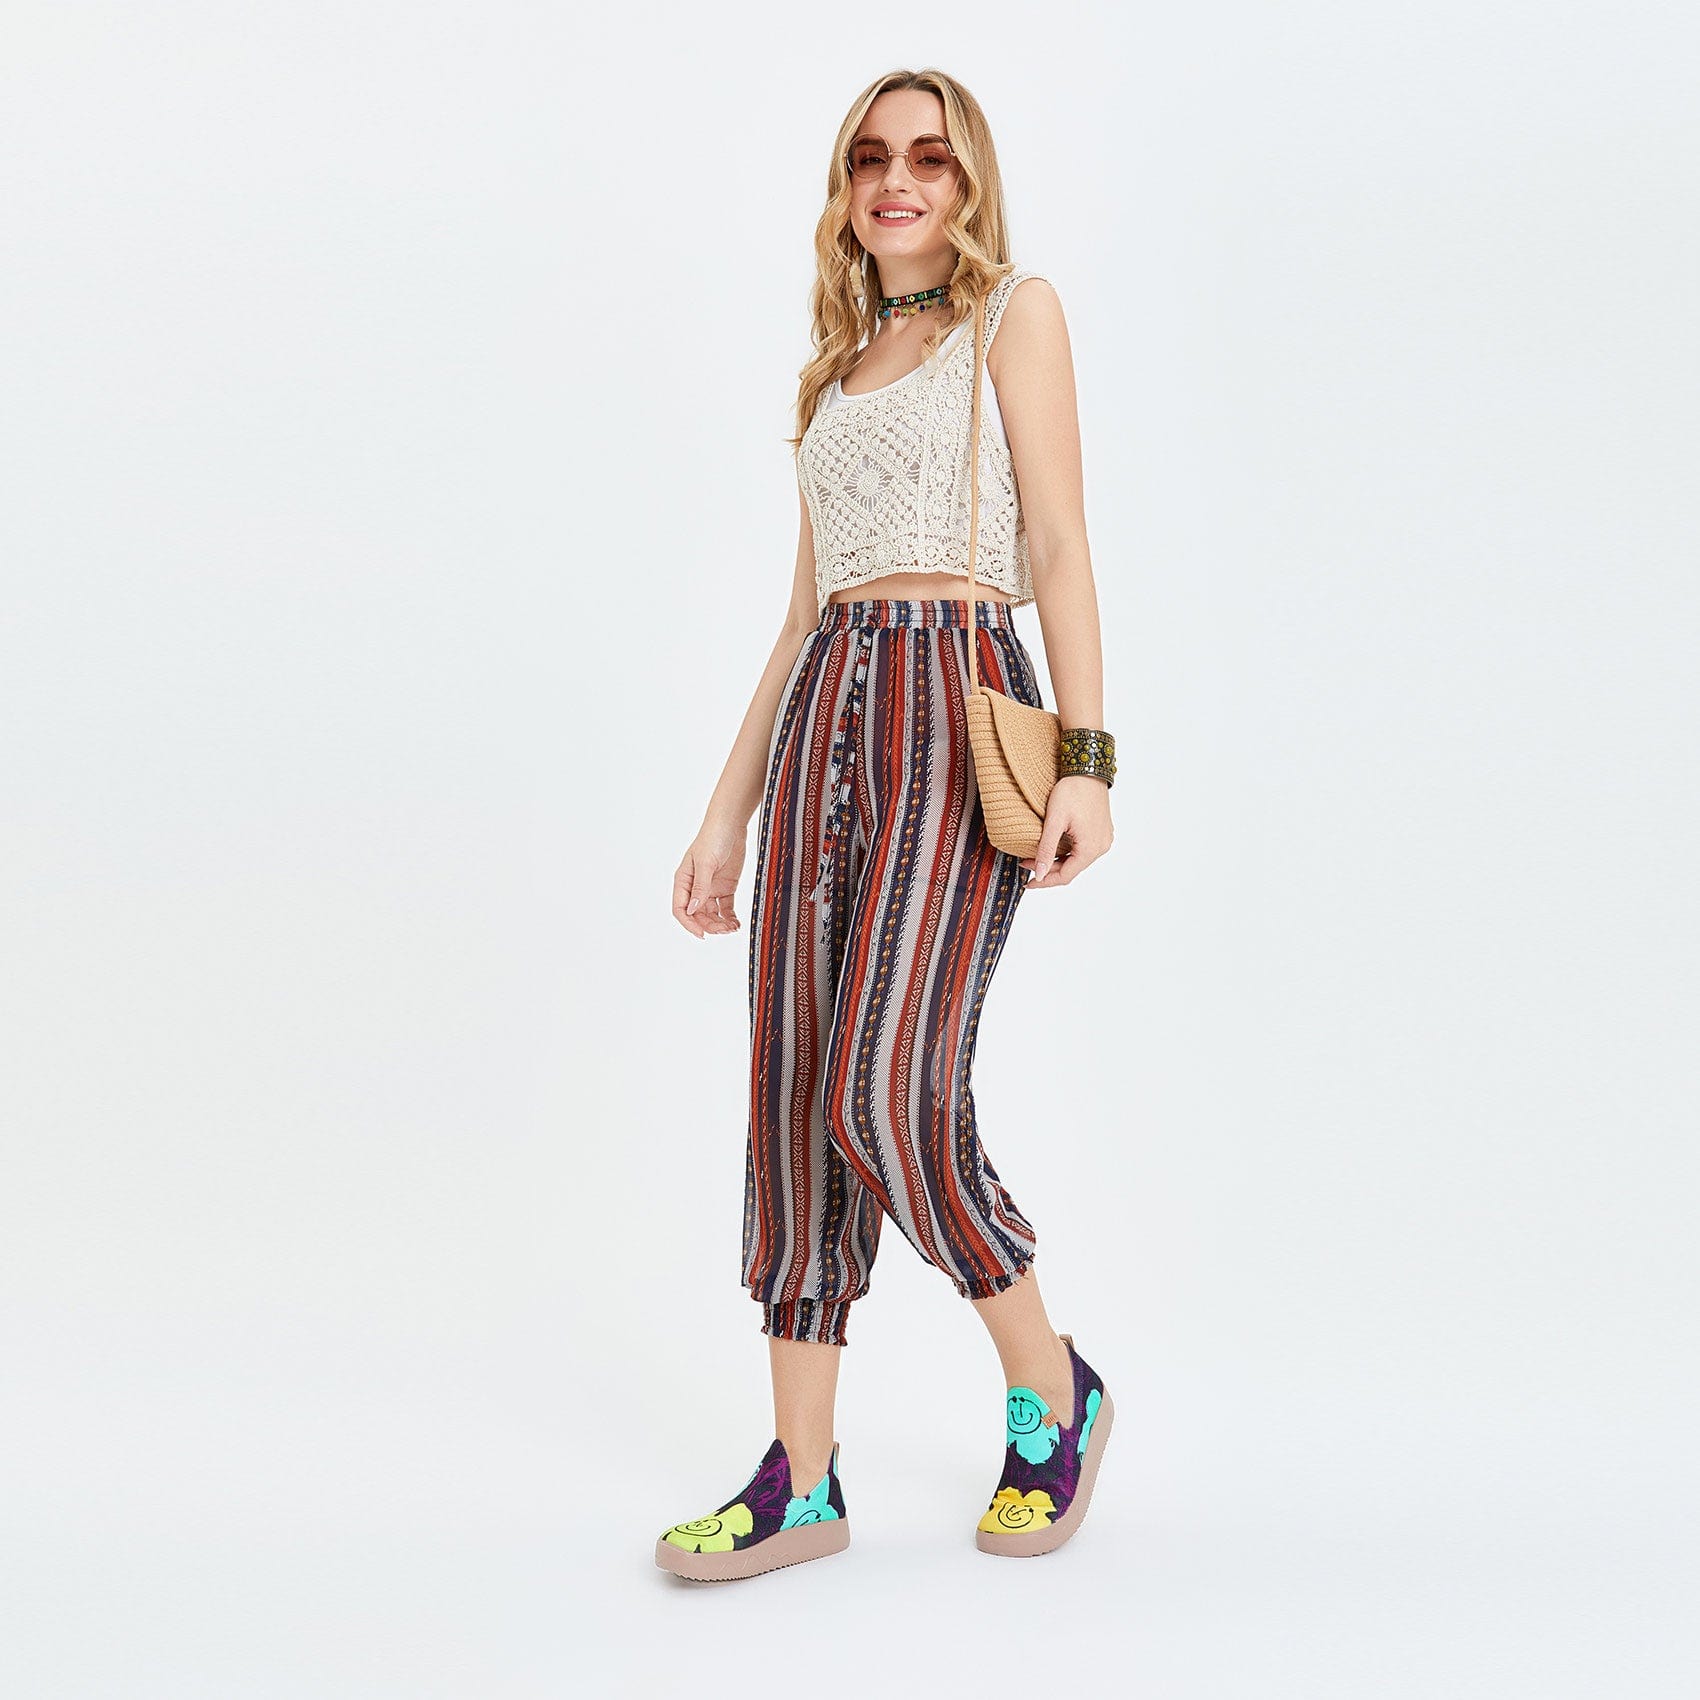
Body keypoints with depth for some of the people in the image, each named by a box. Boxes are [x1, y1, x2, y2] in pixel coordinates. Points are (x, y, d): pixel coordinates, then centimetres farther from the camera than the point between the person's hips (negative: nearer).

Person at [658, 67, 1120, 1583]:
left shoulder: (1014, 312, 9)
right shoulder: (838, 371, 24)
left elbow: (1060, 544, -1)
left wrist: (1089, 755, -14)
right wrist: (727, 813, 15)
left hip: (957, 703, -6)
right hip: (824, 711, 6)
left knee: (886, 1098, -16)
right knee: (796, 1098, 0)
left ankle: (1054, 1397, 8)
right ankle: (801, 1483, 8)